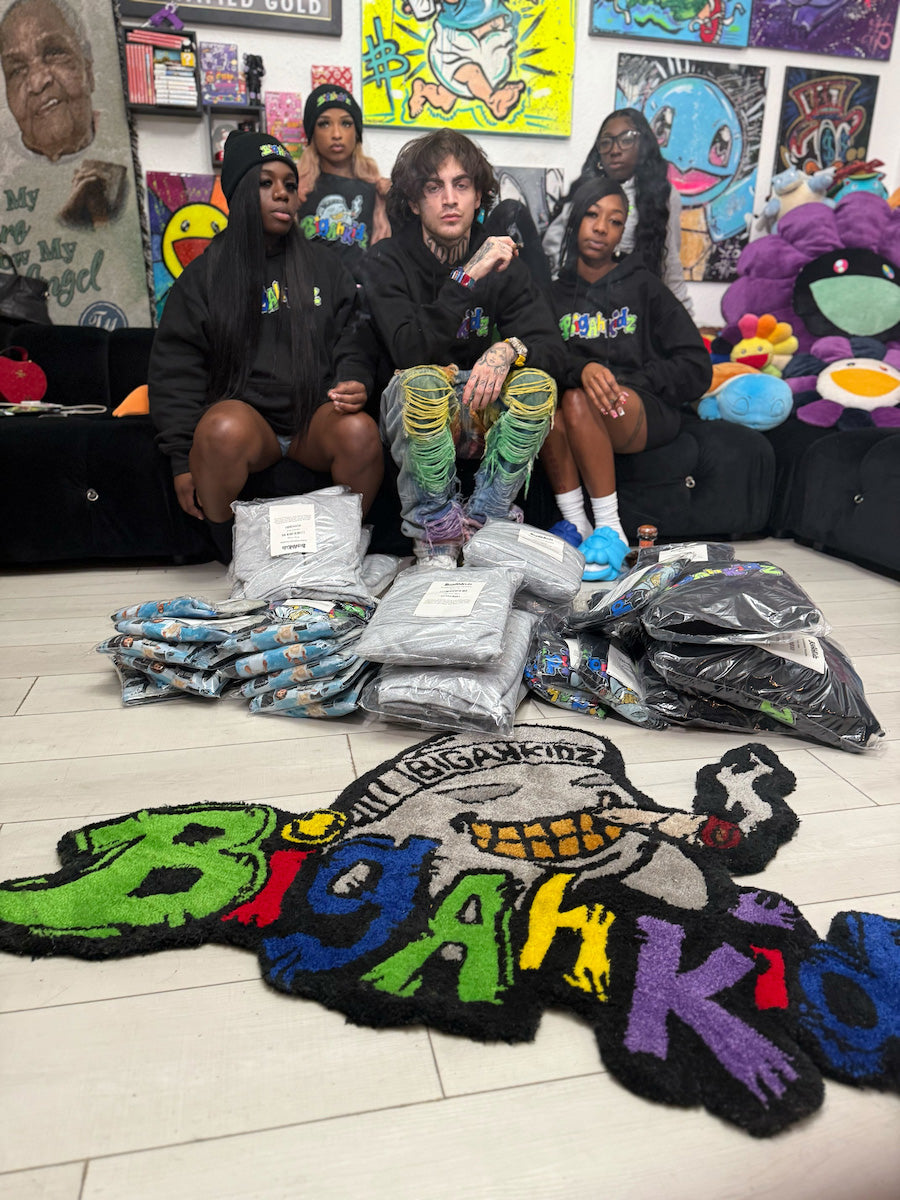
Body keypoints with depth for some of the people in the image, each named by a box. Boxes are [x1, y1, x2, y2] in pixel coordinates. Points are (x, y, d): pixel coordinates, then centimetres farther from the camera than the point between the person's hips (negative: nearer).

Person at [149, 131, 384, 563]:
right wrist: (183, 460, -5)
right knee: (224, 429, -36)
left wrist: (354, 384, -12)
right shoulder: (203, 276, 11)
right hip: (243, 410, -1)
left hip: (316, 412, 2)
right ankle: (232, 554, -13)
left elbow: (352, 341, 14)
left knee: (361, 431, -31)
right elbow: (176, 369, 5)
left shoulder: (323, 266, 18)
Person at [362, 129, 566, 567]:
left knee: (536, 382, -26)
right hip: (415, 414, -3)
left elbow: (552, 347, -6)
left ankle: (485, 521, -11)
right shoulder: (387, 261, -6)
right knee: (424, 381, -35)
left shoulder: (502, 261, 3)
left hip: (482, 408, 3)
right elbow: (409, 351, -23)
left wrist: (509, 350, -29)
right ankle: (434, 530, -15)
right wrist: (468, 277, -27)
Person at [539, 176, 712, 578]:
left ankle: (610, 530, -28)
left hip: (645, 412, -1)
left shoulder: (643, 285, 13)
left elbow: (696, 368, 5)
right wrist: (582, 369, -23)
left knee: (578, 402, -33)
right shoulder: (555, 293, 18)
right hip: (581, 420, 2)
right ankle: (577, 526, -27)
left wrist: (620, 380, -9)